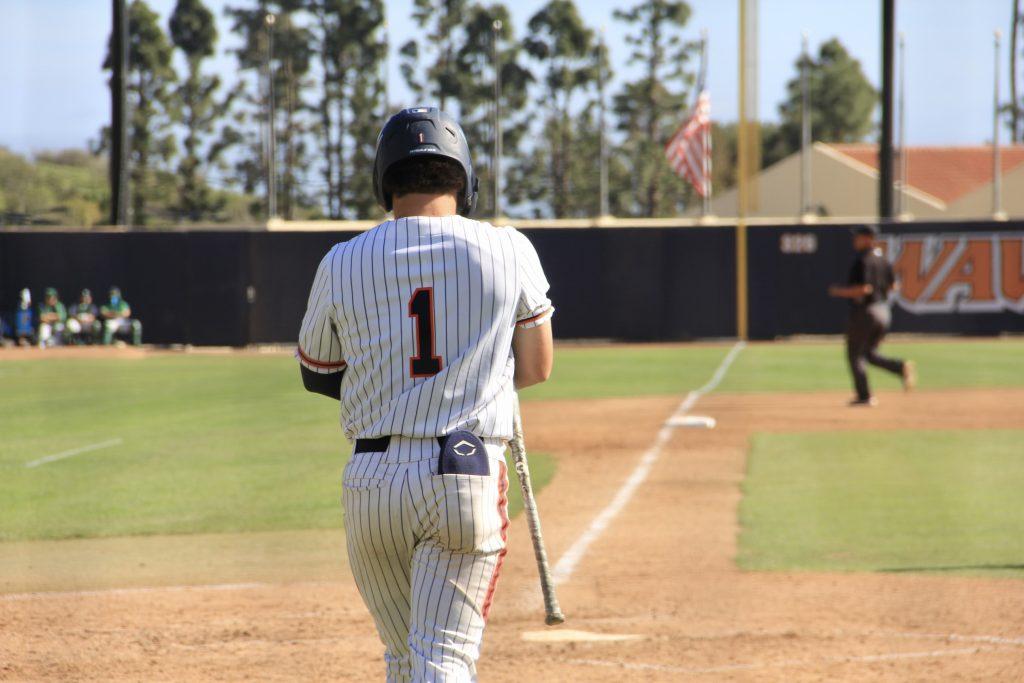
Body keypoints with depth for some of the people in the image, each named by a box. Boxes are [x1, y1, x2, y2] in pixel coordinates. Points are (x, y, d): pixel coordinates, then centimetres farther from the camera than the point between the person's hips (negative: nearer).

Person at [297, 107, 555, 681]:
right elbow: (537, 367, 10)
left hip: (371, 480, 2)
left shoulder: (342, 263, 2)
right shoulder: (508, 251, 0)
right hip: (467, 476, -2)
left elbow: (316, 374, 16)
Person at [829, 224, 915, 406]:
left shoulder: (862, 260, -17)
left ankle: (864, 396, 1)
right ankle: (901, 367, -4)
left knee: (855, 355, 4)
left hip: (864, 311, -8)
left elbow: (864, 288, -24)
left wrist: (840, 291, -12)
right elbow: (893, 286, 14)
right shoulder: (883, 260, 9)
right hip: (884, 312, 8)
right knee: (869, 353, 19)